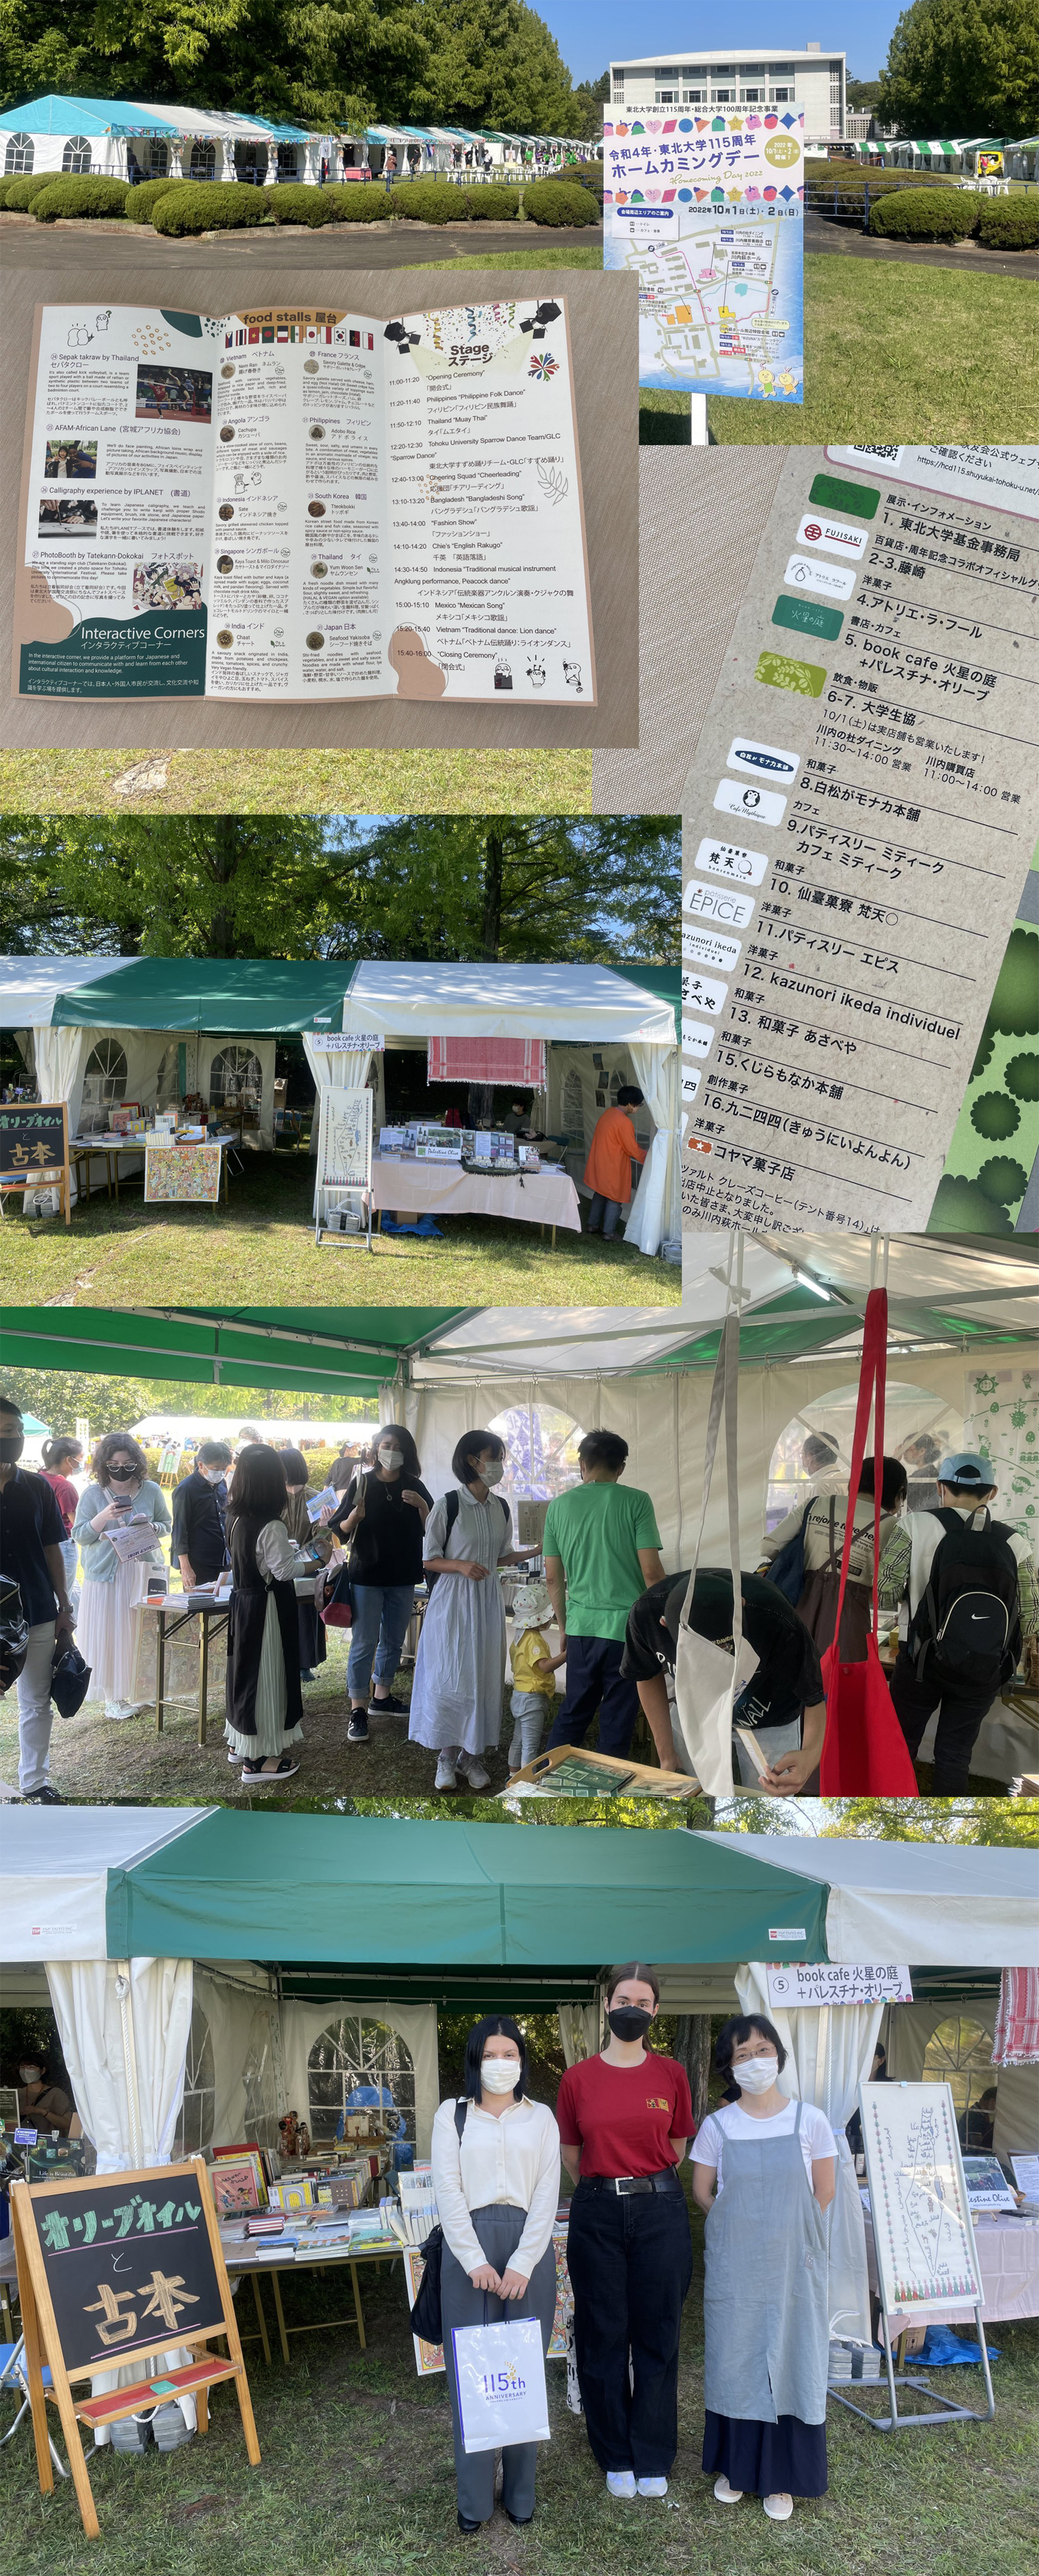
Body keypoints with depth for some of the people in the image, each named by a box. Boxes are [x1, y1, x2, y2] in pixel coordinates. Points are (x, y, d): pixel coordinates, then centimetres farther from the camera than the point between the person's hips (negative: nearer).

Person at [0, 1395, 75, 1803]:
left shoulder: (38, 1489, 4)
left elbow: (53, 1550, 9)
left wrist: (64, 1608, 7)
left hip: (38, 1615, 3)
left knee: (37, 1704, 9)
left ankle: (34, 1782, 20)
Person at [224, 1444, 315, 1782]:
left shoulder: (236, 1518, 1)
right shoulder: (271, 1527, -23)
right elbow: (284, 1570, -19)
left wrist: (289, 1550, 12)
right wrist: (313, 1563, -6)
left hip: (244, 1602, 8)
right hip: (268, 1607, -8)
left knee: (245, 1667, 19)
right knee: (267, 1674, 1)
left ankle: (239, 1742, 33)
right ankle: (258, 1758, 9)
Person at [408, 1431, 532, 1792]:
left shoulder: (501, 1508, 6)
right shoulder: (447, 1505, -11)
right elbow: (429, 1560, -6)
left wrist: (536, 1552, 3)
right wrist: (461, 1566, -22)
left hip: (488, 1601, 5)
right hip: (452, 1601, -5)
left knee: (484, 1678, 5)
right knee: (450, 1678, -2)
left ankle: (472, 1755, 17)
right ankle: (447, 1757, 11)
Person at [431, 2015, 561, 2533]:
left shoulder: (540, 2117, 8)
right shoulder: (452, 2115, 5)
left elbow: (546, 2194, 1)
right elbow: (448, 2191, -1)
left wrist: (522, 2263, -9)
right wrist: (476, 2262, -10)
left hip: (528, 2246, 1)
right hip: (469, 2248, -1)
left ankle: (520, 2494, 15)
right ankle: (473, 2499, 10)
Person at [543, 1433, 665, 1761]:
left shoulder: (559, 1506, 6)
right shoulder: (635, 1501, -5)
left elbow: (553, 1577, 10)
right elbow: (651, 1571, -9)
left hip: (581, 1625, 3)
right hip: (626, 1624, -3)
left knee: (572, 1713, 16)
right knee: (617, 1721, 6)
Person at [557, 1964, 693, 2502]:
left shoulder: (671, 2074, 1)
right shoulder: (579, 2078, -1)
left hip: (659, 2211, 0)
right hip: (597, 2214, 0)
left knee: (657, 2337, 6)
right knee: (603, 2337, 7)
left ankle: (653, 2458, 19)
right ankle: (616, 2457, 21)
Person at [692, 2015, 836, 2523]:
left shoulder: (809, 2121, -4)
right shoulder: (717, 2126, -2)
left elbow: (823, 2193, 5)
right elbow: (703, 2192, 8)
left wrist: (784, 2227, 5)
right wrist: (744, 2225, 2)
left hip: (793, 2262, 0)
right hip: (733, 2265, 1)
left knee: (791, 2361, 3)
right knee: (733, 2360, 6)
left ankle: (781, 2477, 17)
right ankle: (733, 2465, 23)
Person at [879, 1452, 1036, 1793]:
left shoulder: (918, 1526, -12)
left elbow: (882, 1595, -14)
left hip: (922, 1663, -1)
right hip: (983, 1673, 1)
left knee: (900, 1745, 16)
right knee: (956, 1754, 13)